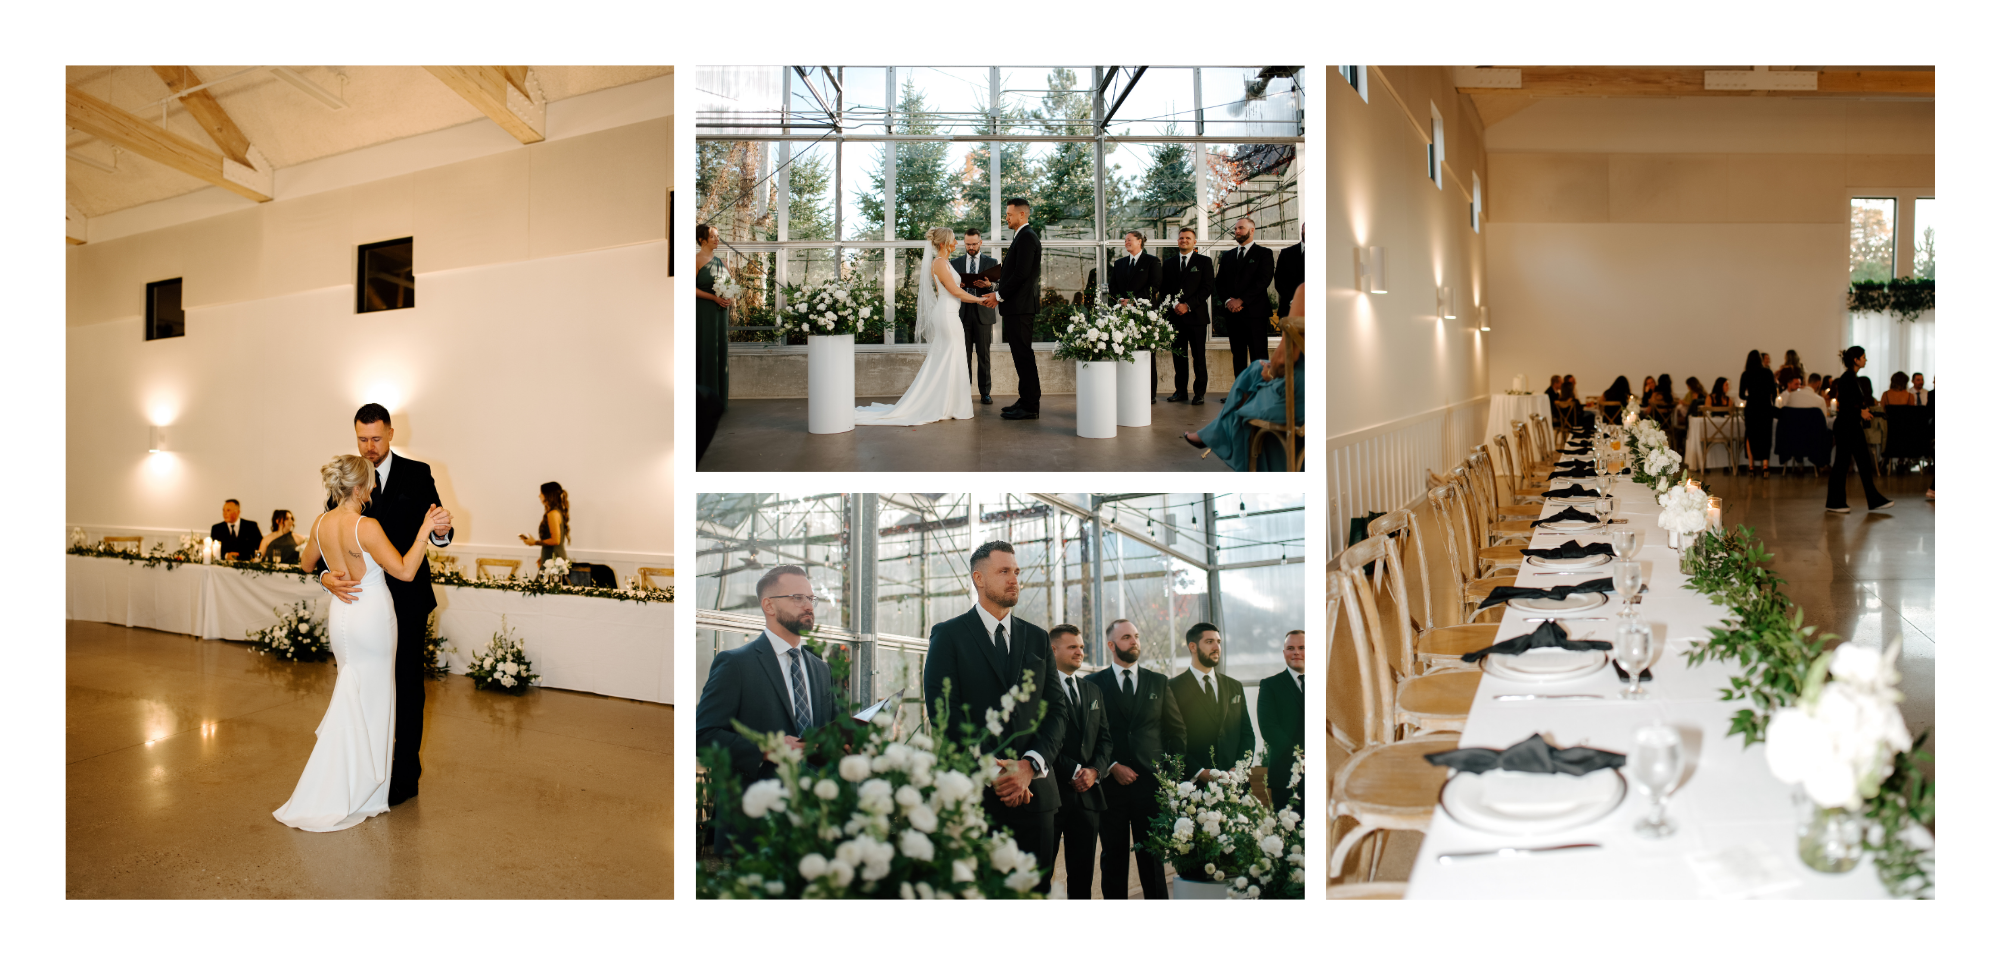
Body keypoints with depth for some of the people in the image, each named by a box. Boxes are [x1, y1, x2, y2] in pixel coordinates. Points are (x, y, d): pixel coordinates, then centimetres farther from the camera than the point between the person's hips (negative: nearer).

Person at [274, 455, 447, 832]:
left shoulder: (321, 524, 0)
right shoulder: (366, 527, -22)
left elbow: (307, 562, 19)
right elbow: (405, 571, -24)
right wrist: (424, 530, -20)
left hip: (340, 615, 7)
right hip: (373, 617, -7)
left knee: (350, 700, 19)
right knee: (371, 702, 5)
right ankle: (362, 796, 12)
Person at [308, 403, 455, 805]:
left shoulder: (417, 474, -4)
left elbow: (435, 533, -8)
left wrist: (441, 529, -33)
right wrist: (327, 575, -23)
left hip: (406, 599, -3)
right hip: (362, 597, 3)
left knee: (407, 686, 4)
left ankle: (406, 775, 14)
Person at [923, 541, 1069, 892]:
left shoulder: (1038, 638, 15)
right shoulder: (948, 635, 3)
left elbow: (1058, 709, 8)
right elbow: (943, 712, -6)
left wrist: (1030, 765, -9)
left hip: (1034, 789, 4)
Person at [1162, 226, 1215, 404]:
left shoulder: (1204, 262, 5)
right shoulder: (1169, 263, 16)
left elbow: (1207, 288, -3)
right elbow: (1164, 288, 13)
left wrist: (1188, 305, -12)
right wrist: (1174, 306, -5)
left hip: (1195, 315, -3)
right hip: (1175, 316, 3)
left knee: (1199, 357, -2)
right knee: (1179, 356, 5)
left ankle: (1200, 392, 2)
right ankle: (1181, 391, 12)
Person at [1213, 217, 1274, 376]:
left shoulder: (1264, 253, 3)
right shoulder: (1227, 255, 19)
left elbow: (1263, 280, -8)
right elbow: (1219, 282, 14)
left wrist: (1241, 300, -14)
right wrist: (1228, 300, -6)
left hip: (1255, 312, -5)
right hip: (1233, 313, 5)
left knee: (1259, 357, -7)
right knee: (1238, 356, 6)